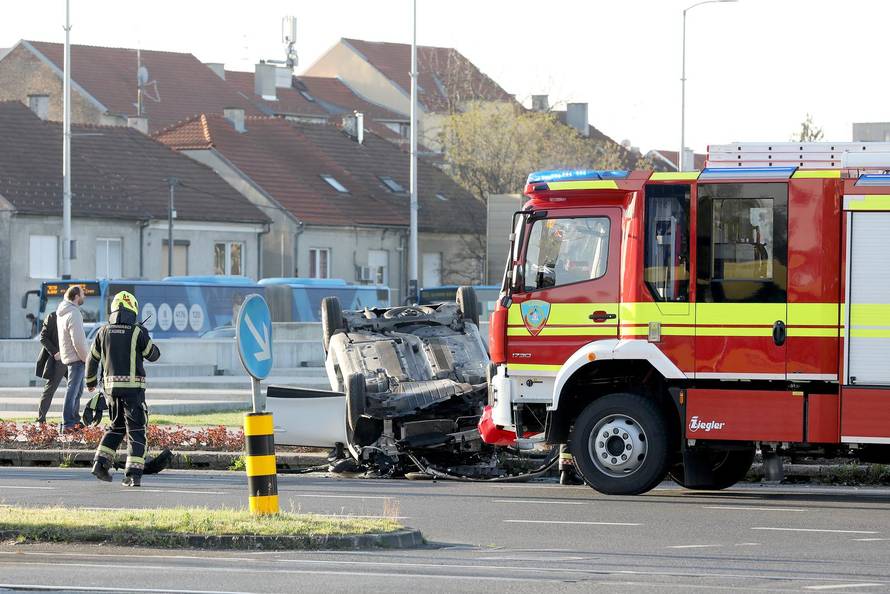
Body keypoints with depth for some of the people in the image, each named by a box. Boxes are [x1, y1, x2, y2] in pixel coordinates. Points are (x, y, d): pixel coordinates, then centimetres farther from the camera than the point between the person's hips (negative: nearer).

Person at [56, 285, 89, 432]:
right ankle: (67, 424, -10)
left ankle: (75, 419, 28)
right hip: (76, 357, -10)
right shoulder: (73, 314, -21)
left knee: (78, 389, 20)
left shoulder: (62, 313, 10)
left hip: (68, 355, 10)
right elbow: (78, 341, -23)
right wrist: (86, 358, -12)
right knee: (73, 389, -8)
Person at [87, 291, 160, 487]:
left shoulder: (104, 332, 4)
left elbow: (93, 359, 13)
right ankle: (134, 474, -8)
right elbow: (154, 355, 4)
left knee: (116, 426, 21)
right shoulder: (138, 332, -8)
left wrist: (91, 380, 30)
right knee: (135, 430, 0)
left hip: (111, 385, 4)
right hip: (133, 386, -4)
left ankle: (101, 462, 8)